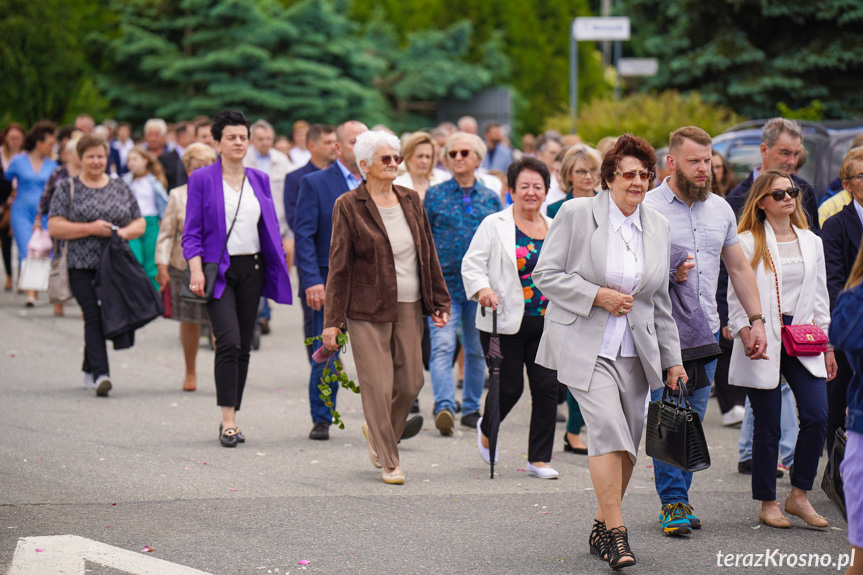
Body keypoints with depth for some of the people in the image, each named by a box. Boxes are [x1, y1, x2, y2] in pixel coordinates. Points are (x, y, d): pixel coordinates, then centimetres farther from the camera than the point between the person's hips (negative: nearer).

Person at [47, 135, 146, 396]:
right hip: (82, 266, -4)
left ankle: (89, 369, 26)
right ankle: (101, 374, -21)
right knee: (94, 317, -14)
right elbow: (54, 227, -6)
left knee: (105, 318, 8)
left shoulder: (120, 187, 13)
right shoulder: (68, 189, 2)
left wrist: (126, 232, -8)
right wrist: (91, 229, -15)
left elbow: (140, 223, 15)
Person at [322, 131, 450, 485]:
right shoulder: (349, 206, -5)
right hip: (367, 309, -5)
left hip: (409, 307, 5)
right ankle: (389, 462, 9)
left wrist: (439, 301, 13)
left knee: (411, 383, 5)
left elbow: (428, 253, 16)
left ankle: (377, 432, 33)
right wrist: (333, 320, -7)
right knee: (378, 386, -3)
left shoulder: (411, 200, 9)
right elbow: (339, 266, -5)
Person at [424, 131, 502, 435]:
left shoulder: (491, 199, 8)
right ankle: (444, 407, -26)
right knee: (442, 346, -16)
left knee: (477, 350, 10)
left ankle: (471, 408, 22)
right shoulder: (434, 195, 4)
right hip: (443, 284, -2)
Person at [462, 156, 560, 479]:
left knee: (547, 387, -2)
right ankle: (486, 430, 31)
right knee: (509, 388, -2)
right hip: (505, 322, -4)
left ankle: (539, 459, 8)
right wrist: (482, 289, -24)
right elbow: (471, 264, -5)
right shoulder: (495, 225, -1)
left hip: (546, 322, 4)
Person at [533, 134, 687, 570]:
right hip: (584, 345, -5)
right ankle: (616, 533, -15)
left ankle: (601, 529, 21)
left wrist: (672, 359, 16)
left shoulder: (657, 226, 11)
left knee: (627, 441, 5)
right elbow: (546, 275, -5)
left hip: (633, 351, 5)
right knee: (608, 429, -19)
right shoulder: (576, 214, -5)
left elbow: (660, 300, 17)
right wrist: (597, 296, -15)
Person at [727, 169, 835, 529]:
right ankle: (767, 504, 12)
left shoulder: (811, 242, 13)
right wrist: (746, 336, -12)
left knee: (816, 416, -9)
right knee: (767, 427, 0)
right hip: (763, 344, -4)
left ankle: (799, 495, 5)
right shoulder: (748, 242, -2)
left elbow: (820, 296, 17)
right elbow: (736, 297, -1)